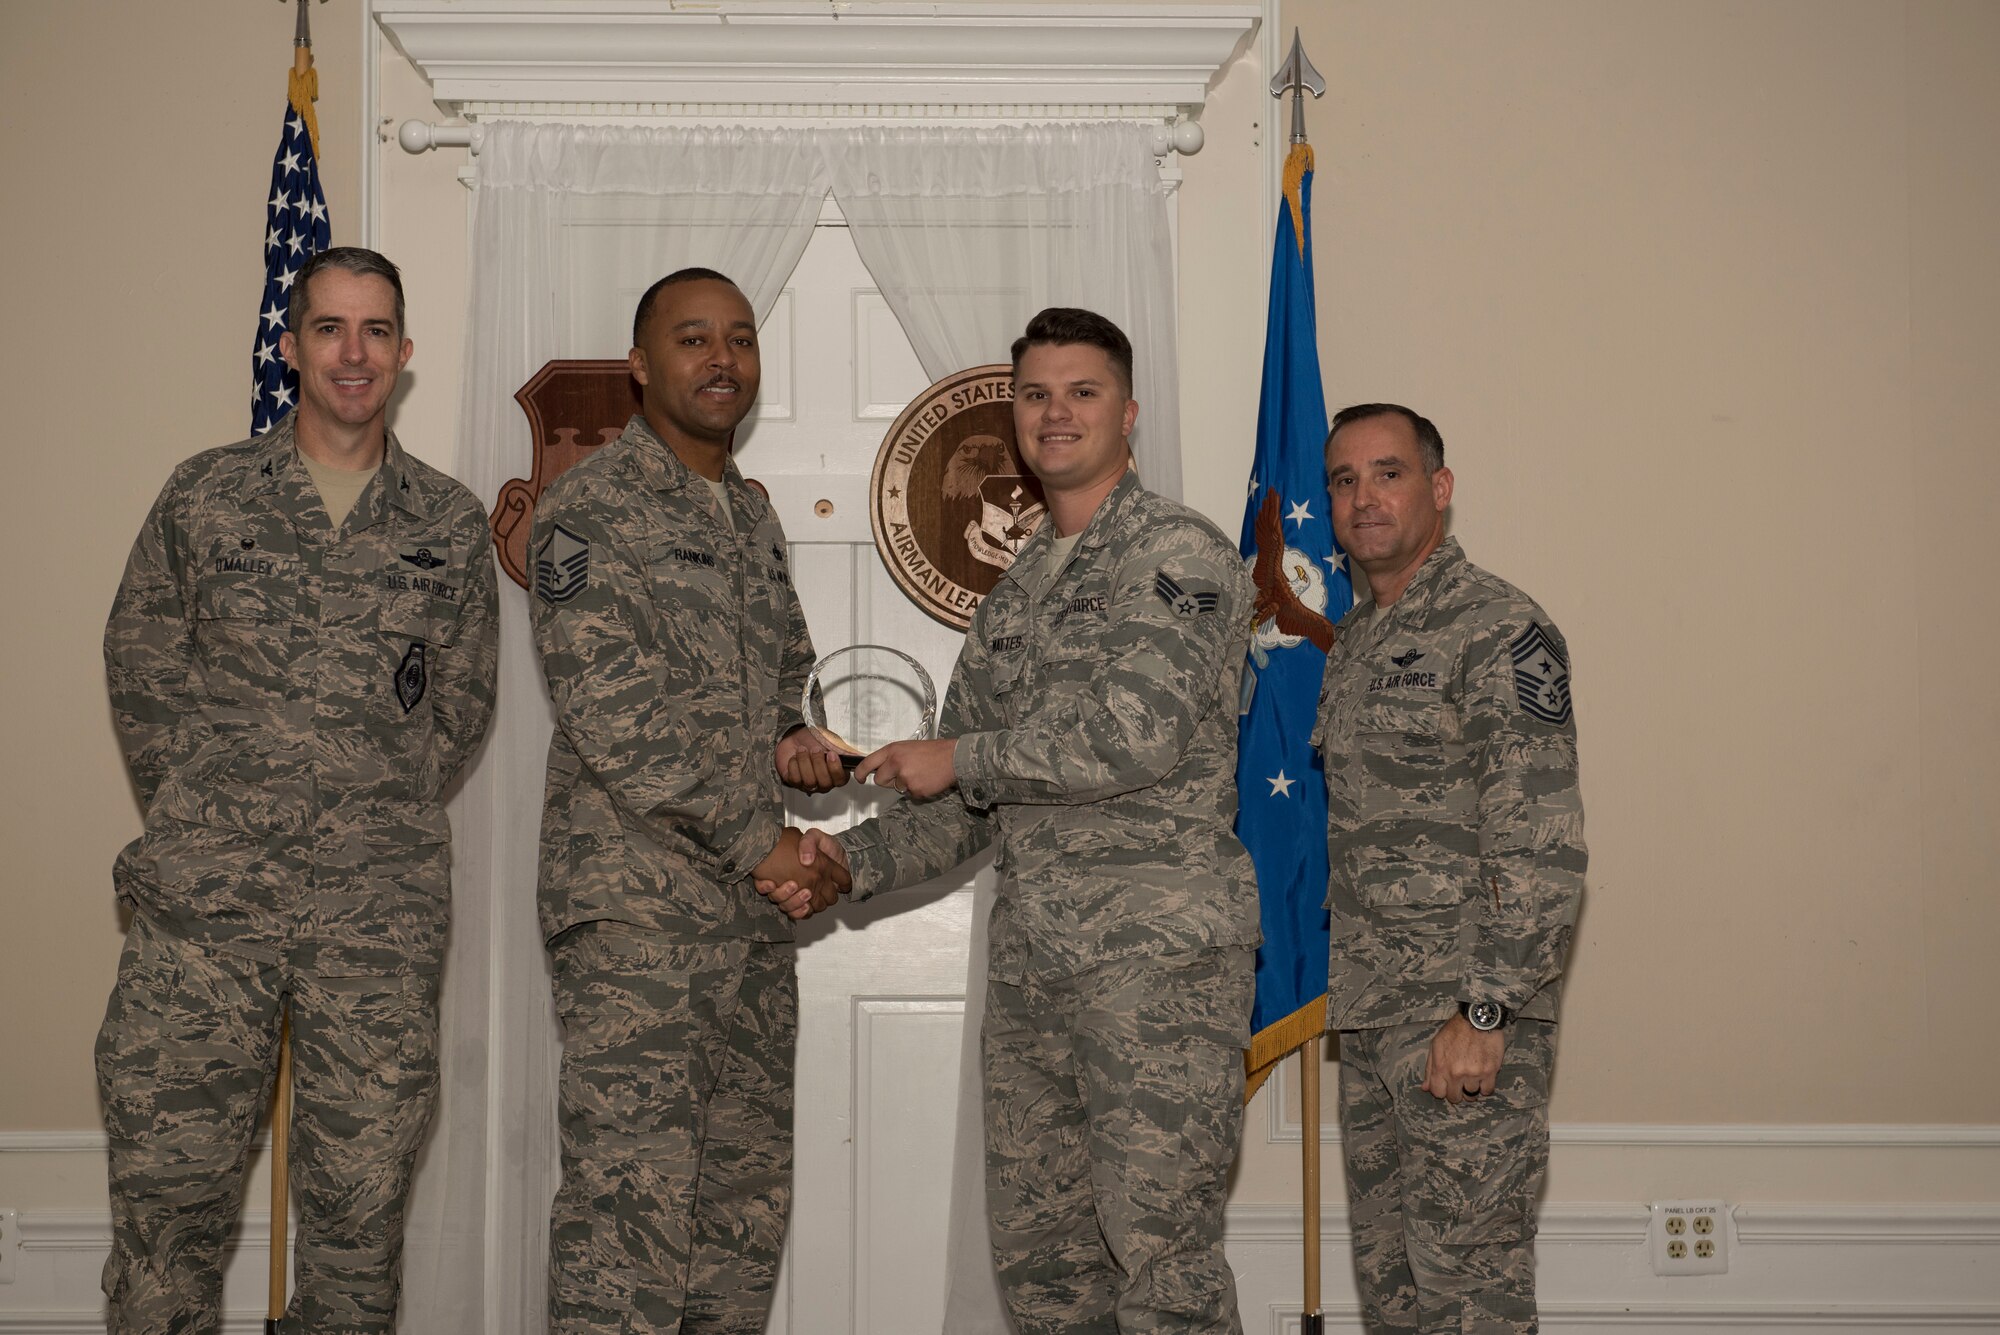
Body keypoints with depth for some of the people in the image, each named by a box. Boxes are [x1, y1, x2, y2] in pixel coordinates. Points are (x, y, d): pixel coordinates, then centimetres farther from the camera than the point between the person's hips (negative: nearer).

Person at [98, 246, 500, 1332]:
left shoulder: (449, 523, 9)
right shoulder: (204, 496, 7)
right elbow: (140, 671, 12)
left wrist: (383, 815, 8)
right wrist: (198, 813, 6)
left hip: (381, 909, 1)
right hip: (204, 904, 0)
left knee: (359, 1199, 5)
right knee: (168, 1184, 0)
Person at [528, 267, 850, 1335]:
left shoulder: (754, 517, 18)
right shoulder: (590, 508, -6)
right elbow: (613, 715, -15)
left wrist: (790, 740, 7)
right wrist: (758, 839, -14)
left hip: (754, 908, 8)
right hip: (636, 902, -8)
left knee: (746, 1200, 10)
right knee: (631, 1197, -10)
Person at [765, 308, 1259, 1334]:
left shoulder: (1180, 554, -5)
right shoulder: (1013, 591, 19)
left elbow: (1138, 732, -20)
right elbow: (970, 801, 20)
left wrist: (958, 759, -8)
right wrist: (855, 862, 4)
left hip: (1160, 951, -8)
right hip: (1029, 956, 8)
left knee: (1158, 1248, -8)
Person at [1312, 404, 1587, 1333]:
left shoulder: (1499, 631, -12)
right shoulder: (1353, 644, 16)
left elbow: (1543, 849, -18)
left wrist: (1483, 1014, -21)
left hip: (1469, 1013, -8)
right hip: (1370, 1011, 8)